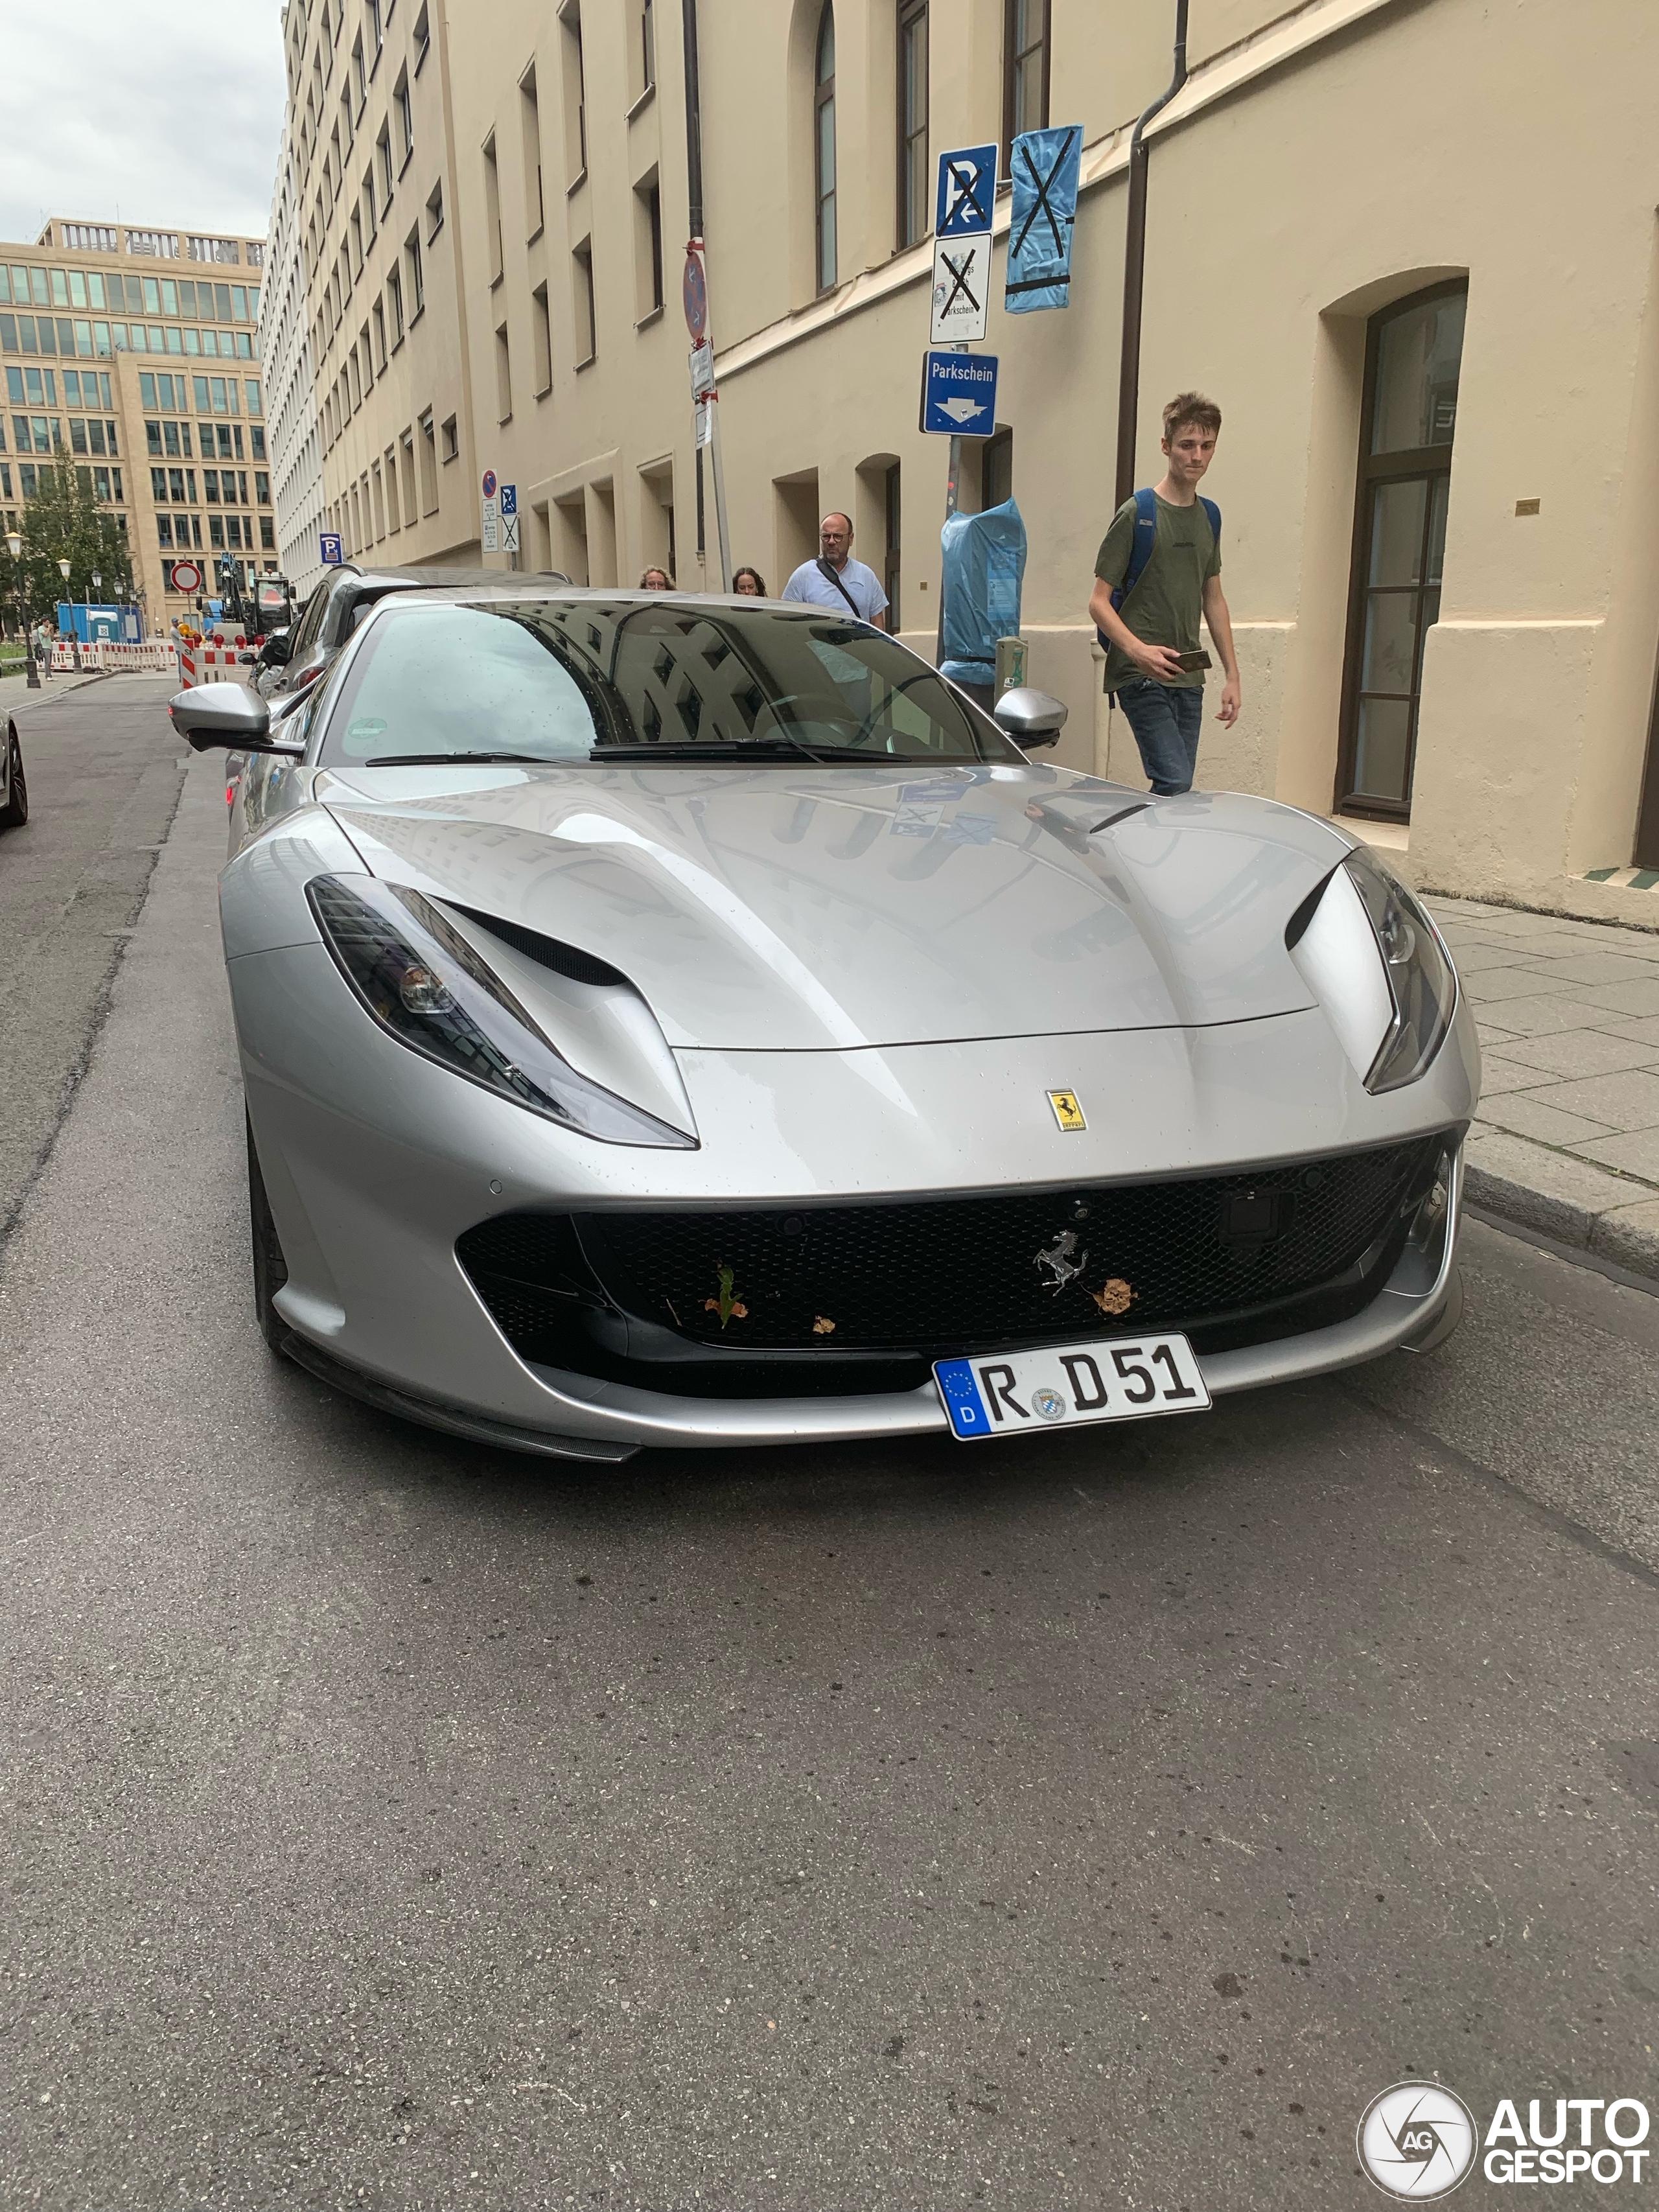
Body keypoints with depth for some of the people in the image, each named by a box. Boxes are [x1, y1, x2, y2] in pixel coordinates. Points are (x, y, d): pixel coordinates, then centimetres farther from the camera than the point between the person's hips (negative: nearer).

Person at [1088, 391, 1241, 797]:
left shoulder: (1209, 516, 15)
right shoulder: (1137, 512, -5)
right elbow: (1099, 602, -8)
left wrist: (1231, 674, 17)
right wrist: (1137, 650, -25)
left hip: (1188, 678, 7)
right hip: (1141, 674, -7)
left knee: (1177, 786, 5)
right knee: (1175, 784, -18)